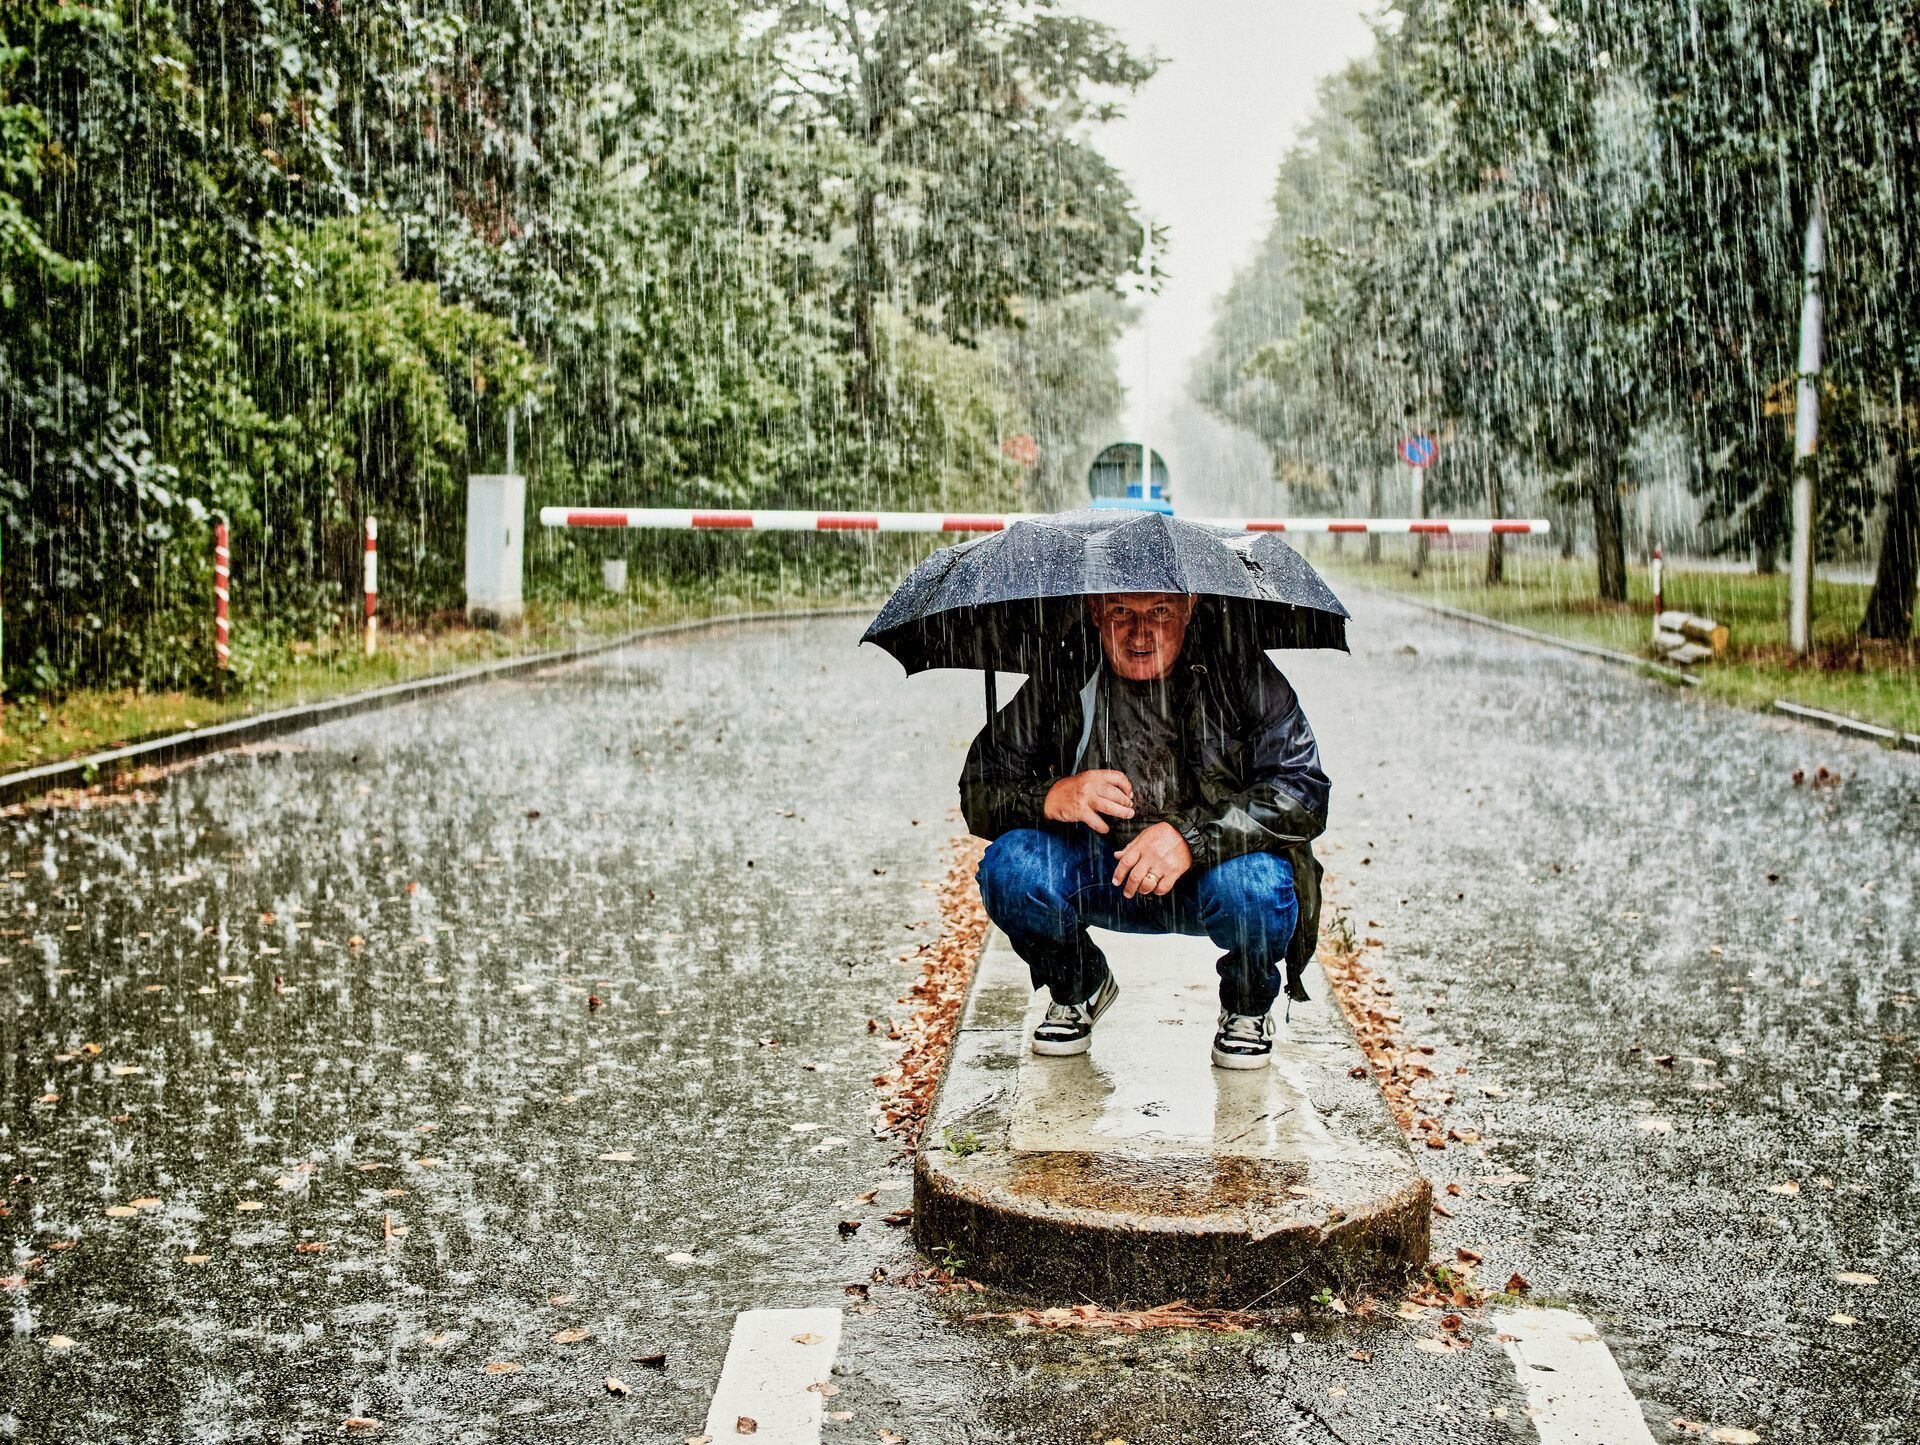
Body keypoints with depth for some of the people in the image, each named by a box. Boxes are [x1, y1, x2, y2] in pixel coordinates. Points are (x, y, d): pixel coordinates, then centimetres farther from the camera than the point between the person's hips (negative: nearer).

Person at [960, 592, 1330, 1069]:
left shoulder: (1237, 668, -17)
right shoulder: (1063, 678, -12)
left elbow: (1305, 790, -24)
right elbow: (977, 793, -8)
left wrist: (1191, 835, -36)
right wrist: (1049, 797, -31)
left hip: (1212, 869, -2)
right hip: (1103, 876, 2)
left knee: (1253, 885, -34)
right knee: (1009, 867, -24)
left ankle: (1249, 1006, 3)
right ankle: (1079, 988, 9)